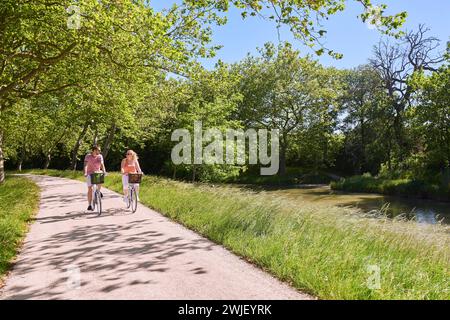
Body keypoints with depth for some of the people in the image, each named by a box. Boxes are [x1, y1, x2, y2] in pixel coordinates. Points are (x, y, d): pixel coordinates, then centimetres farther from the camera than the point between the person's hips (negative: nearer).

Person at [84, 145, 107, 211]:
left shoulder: (100, 156, 2)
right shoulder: (88, 156, -8)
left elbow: (102, 165, -4)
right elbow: (86, 165, -18)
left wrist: (104, 171, -22)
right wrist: (85, 173, -32)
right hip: (90, 174, -2)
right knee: (90, 189, -3)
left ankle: (98, 191, 2)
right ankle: (90, 205, 7)